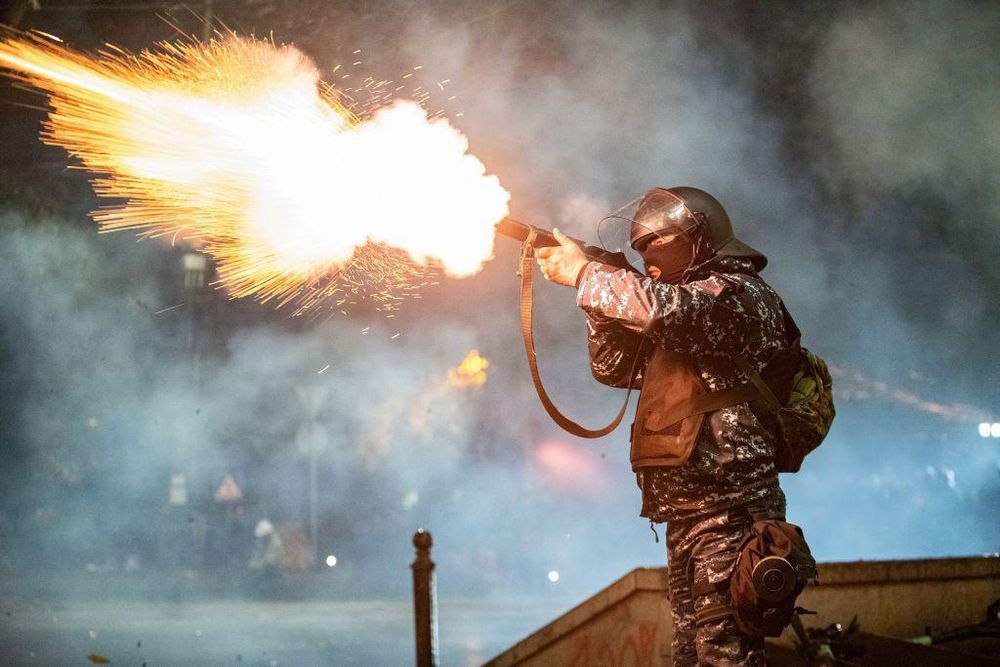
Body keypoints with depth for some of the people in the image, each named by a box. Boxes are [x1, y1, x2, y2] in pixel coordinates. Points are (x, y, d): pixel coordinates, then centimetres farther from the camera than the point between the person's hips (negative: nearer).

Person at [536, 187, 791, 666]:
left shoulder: (738, 293, -7)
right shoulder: (688, 305, 23)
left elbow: (663, 308, -26)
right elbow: (615, 368, 24)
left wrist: (584, 275, -13)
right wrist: (604, 298, 8)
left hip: (728, 507, -10)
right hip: (688, 516, 10)